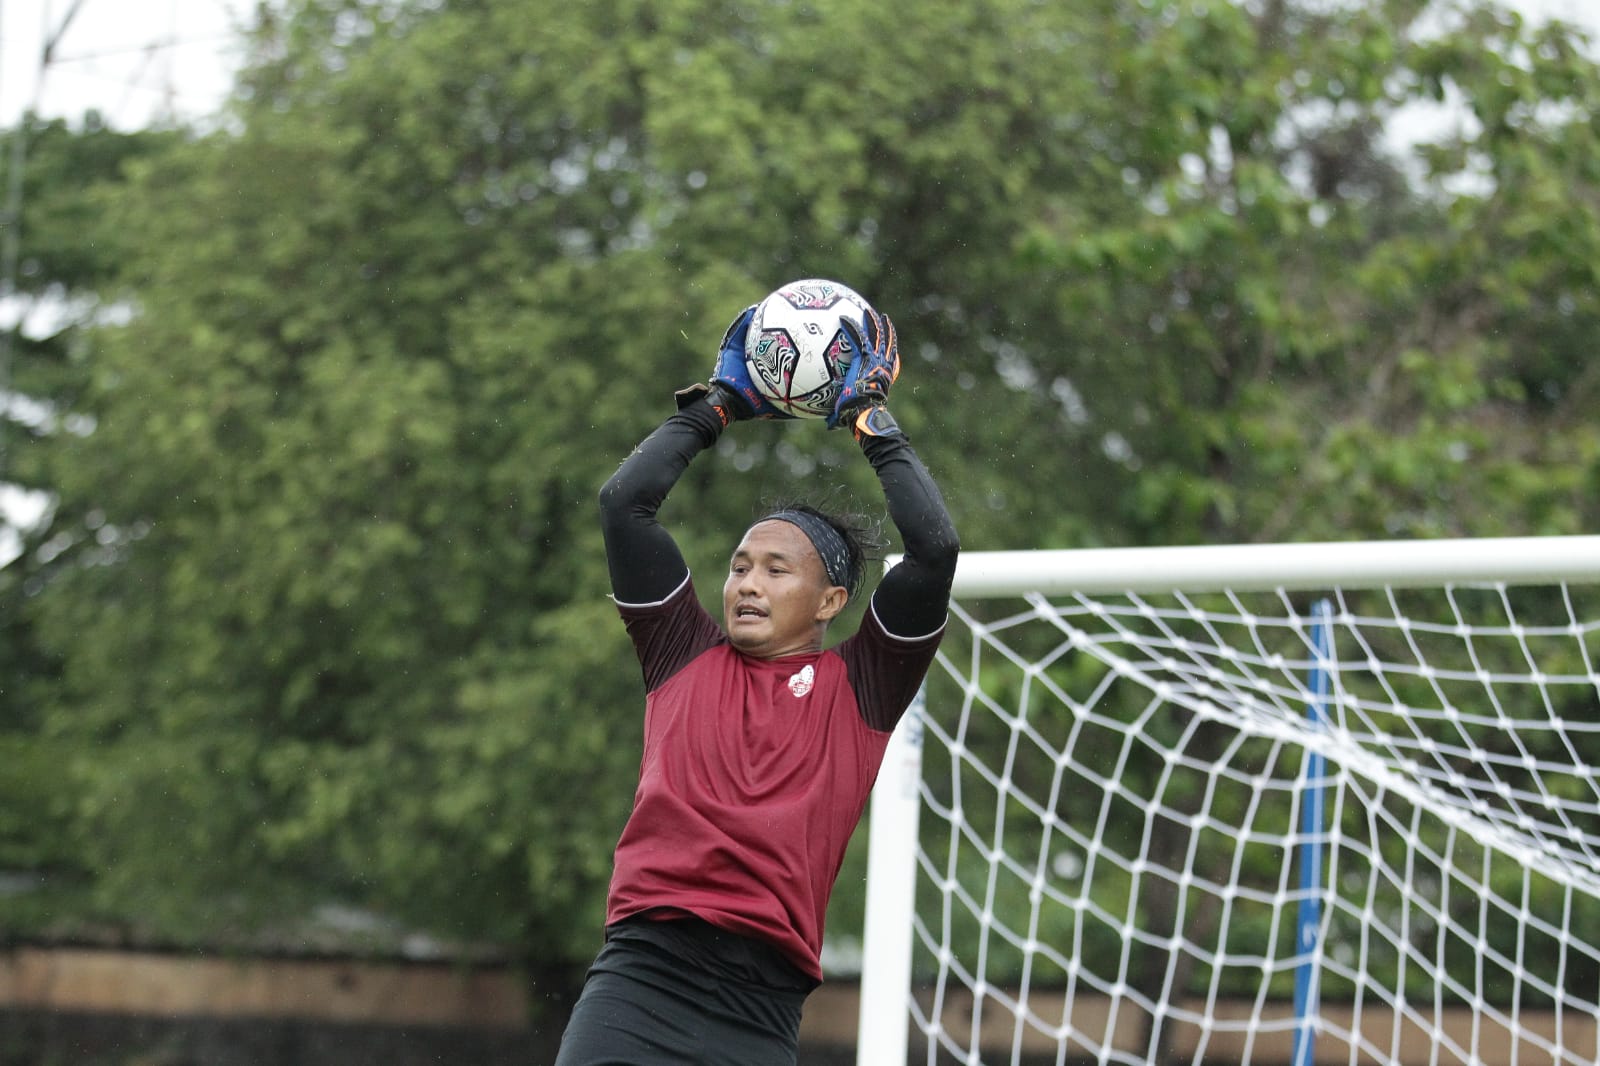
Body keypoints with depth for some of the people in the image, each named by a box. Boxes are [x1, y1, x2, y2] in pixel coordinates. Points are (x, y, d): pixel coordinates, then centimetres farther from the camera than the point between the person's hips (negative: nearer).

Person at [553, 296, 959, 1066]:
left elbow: (934, 545, 3)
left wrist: (872, 420, 14)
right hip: (639, 974, 1)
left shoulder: (859, 686, 13)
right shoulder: (687, 656, 18)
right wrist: (719, 404, 23)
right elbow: (623, 502, 16)